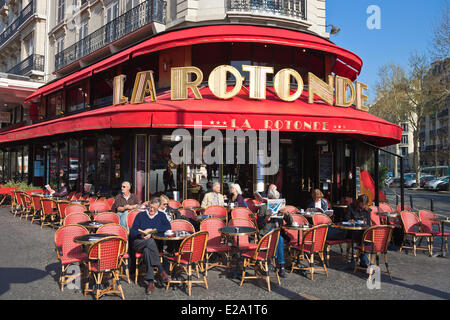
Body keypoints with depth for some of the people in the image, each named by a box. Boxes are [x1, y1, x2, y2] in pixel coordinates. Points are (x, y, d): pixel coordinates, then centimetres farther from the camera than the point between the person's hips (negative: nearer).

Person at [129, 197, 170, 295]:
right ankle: (161, 270, -35)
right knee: (150, 241, -35)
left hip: (156, 243, 0)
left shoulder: (161, 215, 17)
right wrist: (140, 234, -17)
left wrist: (152, 230, -10)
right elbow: (132, 232, 6)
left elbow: (168, 227, -2)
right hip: (138, 242, 0)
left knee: (147, 250, -35)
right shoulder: (140, 215, 14)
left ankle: (150, 281, -39)